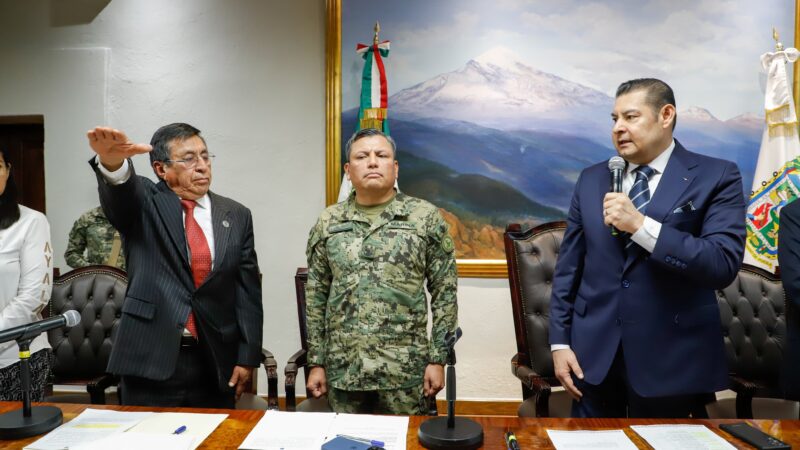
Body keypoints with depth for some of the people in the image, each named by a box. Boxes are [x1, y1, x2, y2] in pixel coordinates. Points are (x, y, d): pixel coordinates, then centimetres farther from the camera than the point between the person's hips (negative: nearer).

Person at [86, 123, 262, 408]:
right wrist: (112, 161, -46)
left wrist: (247, 357, 1)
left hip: (216, 363, 2)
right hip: (150, 359, -2)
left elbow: (248, 291, 5)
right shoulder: (144, 203, 1)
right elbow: (120, 191, -23)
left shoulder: (236, 216, 6)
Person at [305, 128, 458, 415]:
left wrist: (438, 359, -4)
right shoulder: (328, 222, 5)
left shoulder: (426, 217, -2)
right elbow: (316, 296, 7)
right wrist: (316, 362, 5)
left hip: (405, 369, -2)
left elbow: (444, 292, -1)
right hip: (342, 369, 2)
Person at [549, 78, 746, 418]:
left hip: (669, 357, -2)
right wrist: (560, 341, 1)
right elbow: (568, 267, 5)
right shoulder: (591, 179, 5)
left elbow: (724, 265, -16)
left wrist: (641, 225, -24)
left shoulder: (716, 177, -4)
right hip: (594, 353, 3)